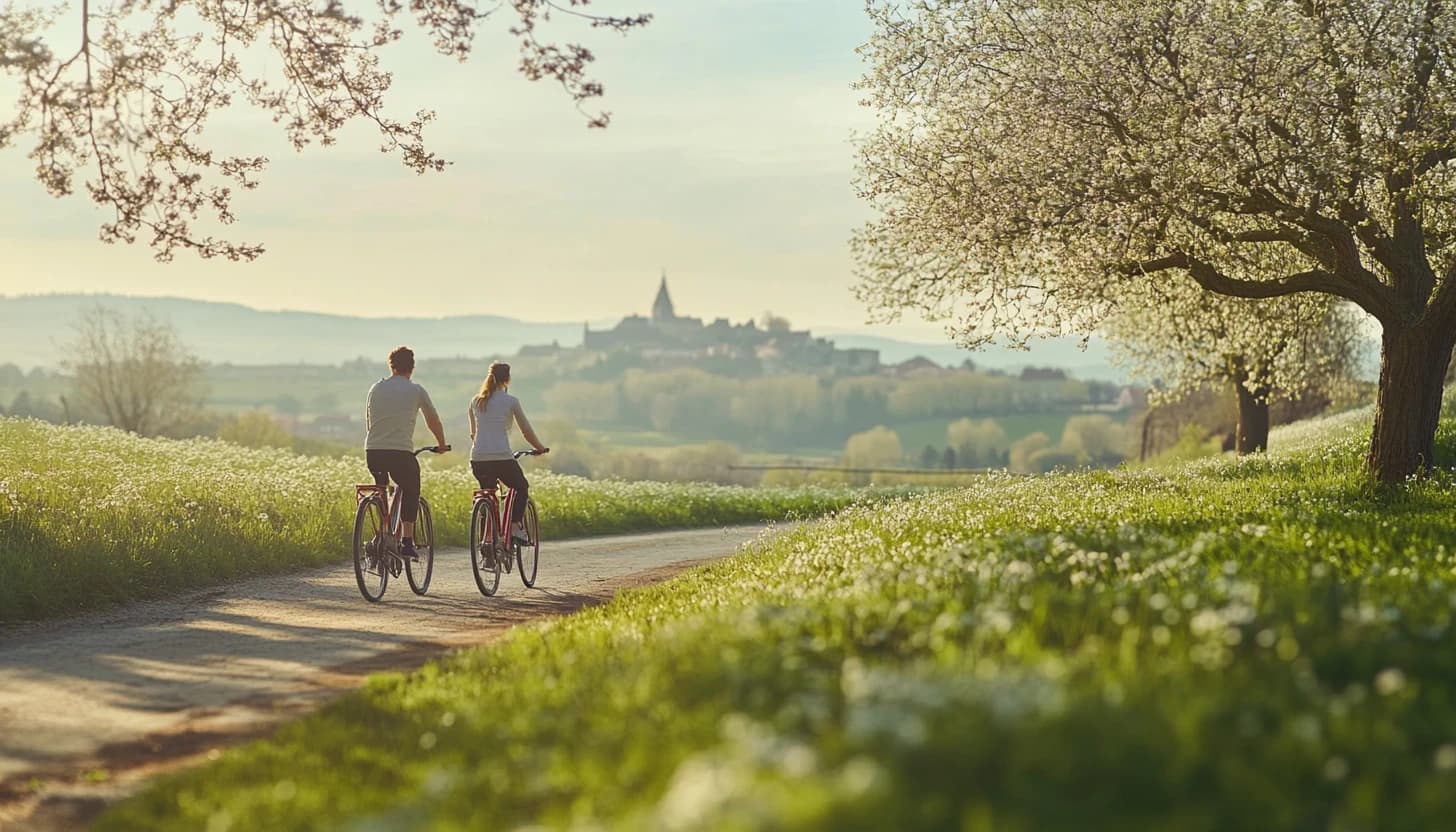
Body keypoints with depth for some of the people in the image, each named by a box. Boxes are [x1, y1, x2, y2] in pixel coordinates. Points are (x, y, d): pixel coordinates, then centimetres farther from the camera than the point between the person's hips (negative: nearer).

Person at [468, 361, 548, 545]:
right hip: (502, 458, -3)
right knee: (522, 487, 20)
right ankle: (516, 526, 1)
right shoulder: (511, 401, 0)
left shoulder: (475, 401, 11)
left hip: (477, 459, 4)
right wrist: (540, 448, 21)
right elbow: (527, 432, 5)